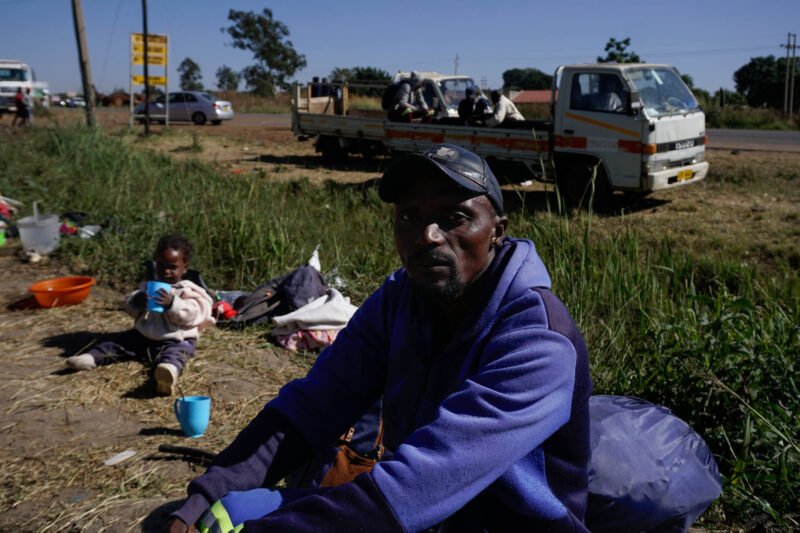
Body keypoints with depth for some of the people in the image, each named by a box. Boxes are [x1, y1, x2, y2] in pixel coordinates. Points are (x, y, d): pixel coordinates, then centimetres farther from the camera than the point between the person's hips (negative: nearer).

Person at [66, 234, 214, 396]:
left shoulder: (187, 291, -1)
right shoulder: (149, 285, 16)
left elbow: (190, 315, -17)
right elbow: (130, 308, 12)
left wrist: (172, 304, -33)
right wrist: (137, 300, -12)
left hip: (176, 340, -8)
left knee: (174, 353, -39)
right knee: (122, 341, -4)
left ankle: (170, 371, -72)